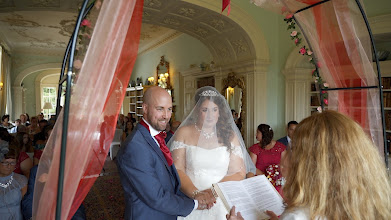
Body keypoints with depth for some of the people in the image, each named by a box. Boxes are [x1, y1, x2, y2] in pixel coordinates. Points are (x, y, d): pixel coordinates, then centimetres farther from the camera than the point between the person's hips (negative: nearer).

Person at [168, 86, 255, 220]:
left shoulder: (230, 136, 1)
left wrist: (213, 191, -17)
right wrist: (195, 193, -22)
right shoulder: (183, 133, -2)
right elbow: (177, 169, -8)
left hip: (221, 204, 1)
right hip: (190, 202, -1)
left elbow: (239, 173, -3)